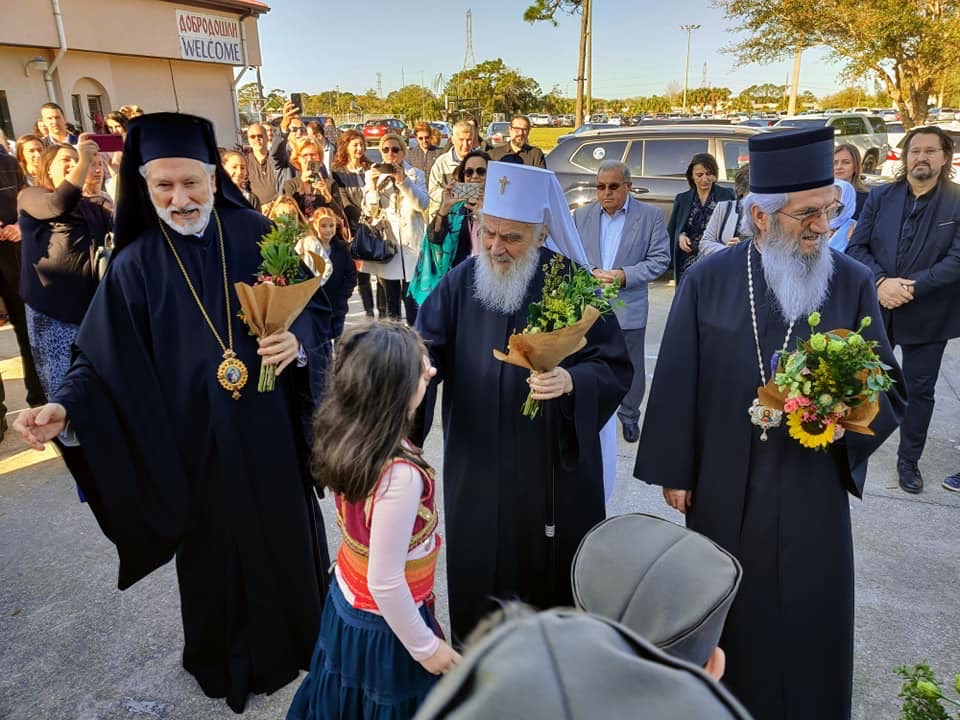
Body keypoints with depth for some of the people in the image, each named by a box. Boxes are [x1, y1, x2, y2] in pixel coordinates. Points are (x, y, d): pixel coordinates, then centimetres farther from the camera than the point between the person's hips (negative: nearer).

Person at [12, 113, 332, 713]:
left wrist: (298, 340, -21)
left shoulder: (258, 235, -4)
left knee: (287, 533, 17)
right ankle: (232, 656, 40)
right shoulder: (136, 265, -5)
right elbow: (106, 360, -5)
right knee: (219, 547, 15)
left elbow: (317, 306, -1)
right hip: (196, 439, 0)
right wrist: (66, 408, -22)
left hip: (271, 427, 1)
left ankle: (301, 629, 44)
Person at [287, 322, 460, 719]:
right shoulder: (401, 475, -39)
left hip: (346, 600, 8)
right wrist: (424, 646, -18)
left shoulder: (345, 434, -15)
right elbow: (386, 585, -30)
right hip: (383, 626, -7)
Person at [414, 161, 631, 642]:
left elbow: (615, 368, -10)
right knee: (478, 567, 16)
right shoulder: (462, 280, -2)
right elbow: (425, 348, -3)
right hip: (478, 462, 3)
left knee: (551, 573, 14)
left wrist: (572, 381, -30)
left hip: (554, 462, -2)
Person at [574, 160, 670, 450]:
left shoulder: (651, 216, -1)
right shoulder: (581, 215, 7)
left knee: (630, 368, 10)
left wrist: (625, 275, -16)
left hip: (628, 307, -1)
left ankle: (629, 416, 30)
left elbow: (660, 259, -4)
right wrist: (590, 273, -13)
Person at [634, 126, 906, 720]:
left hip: (812, 492, 1)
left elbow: (890, 389, 0)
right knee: (725, 618, 18)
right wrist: (674, 470, -2)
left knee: (808, 627, 14)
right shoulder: (709, 280, -7)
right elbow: (677, 382, -3)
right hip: (722, 489, 0)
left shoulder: (853, 282, -5)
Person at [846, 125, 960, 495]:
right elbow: (856, 247, -3)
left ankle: (909, 460, 27)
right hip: (875, 307, 2)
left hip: (928, 314, -1)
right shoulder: (880, 197, 2)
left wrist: (911, 287, -21)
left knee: (919, 390, 10)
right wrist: (881, 282, -18)